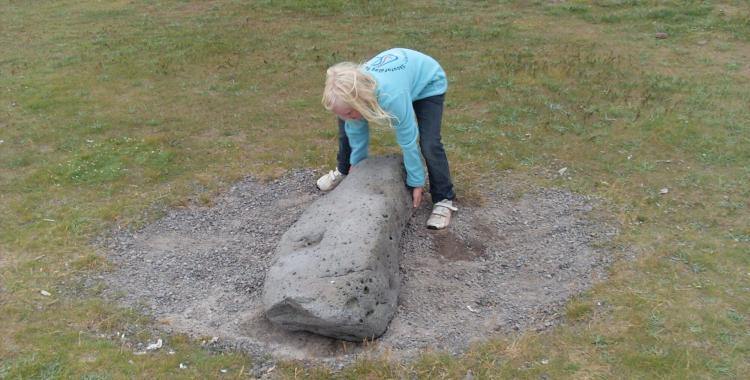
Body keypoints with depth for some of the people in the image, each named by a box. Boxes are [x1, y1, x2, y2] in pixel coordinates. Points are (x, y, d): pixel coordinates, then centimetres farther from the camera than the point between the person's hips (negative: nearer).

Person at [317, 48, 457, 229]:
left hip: (428, 83, -6)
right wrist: (356, 165, 2)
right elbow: (356, 132, -9)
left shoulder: (392, 96, -46)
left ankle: (444, 200, -2)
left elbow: (408, 141, -33)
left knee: (429, 145, -22)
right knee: (348, 126, 4)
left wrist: (416, 182, -21)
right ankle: (343, 170, 28)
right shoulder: (351, 91, -28)